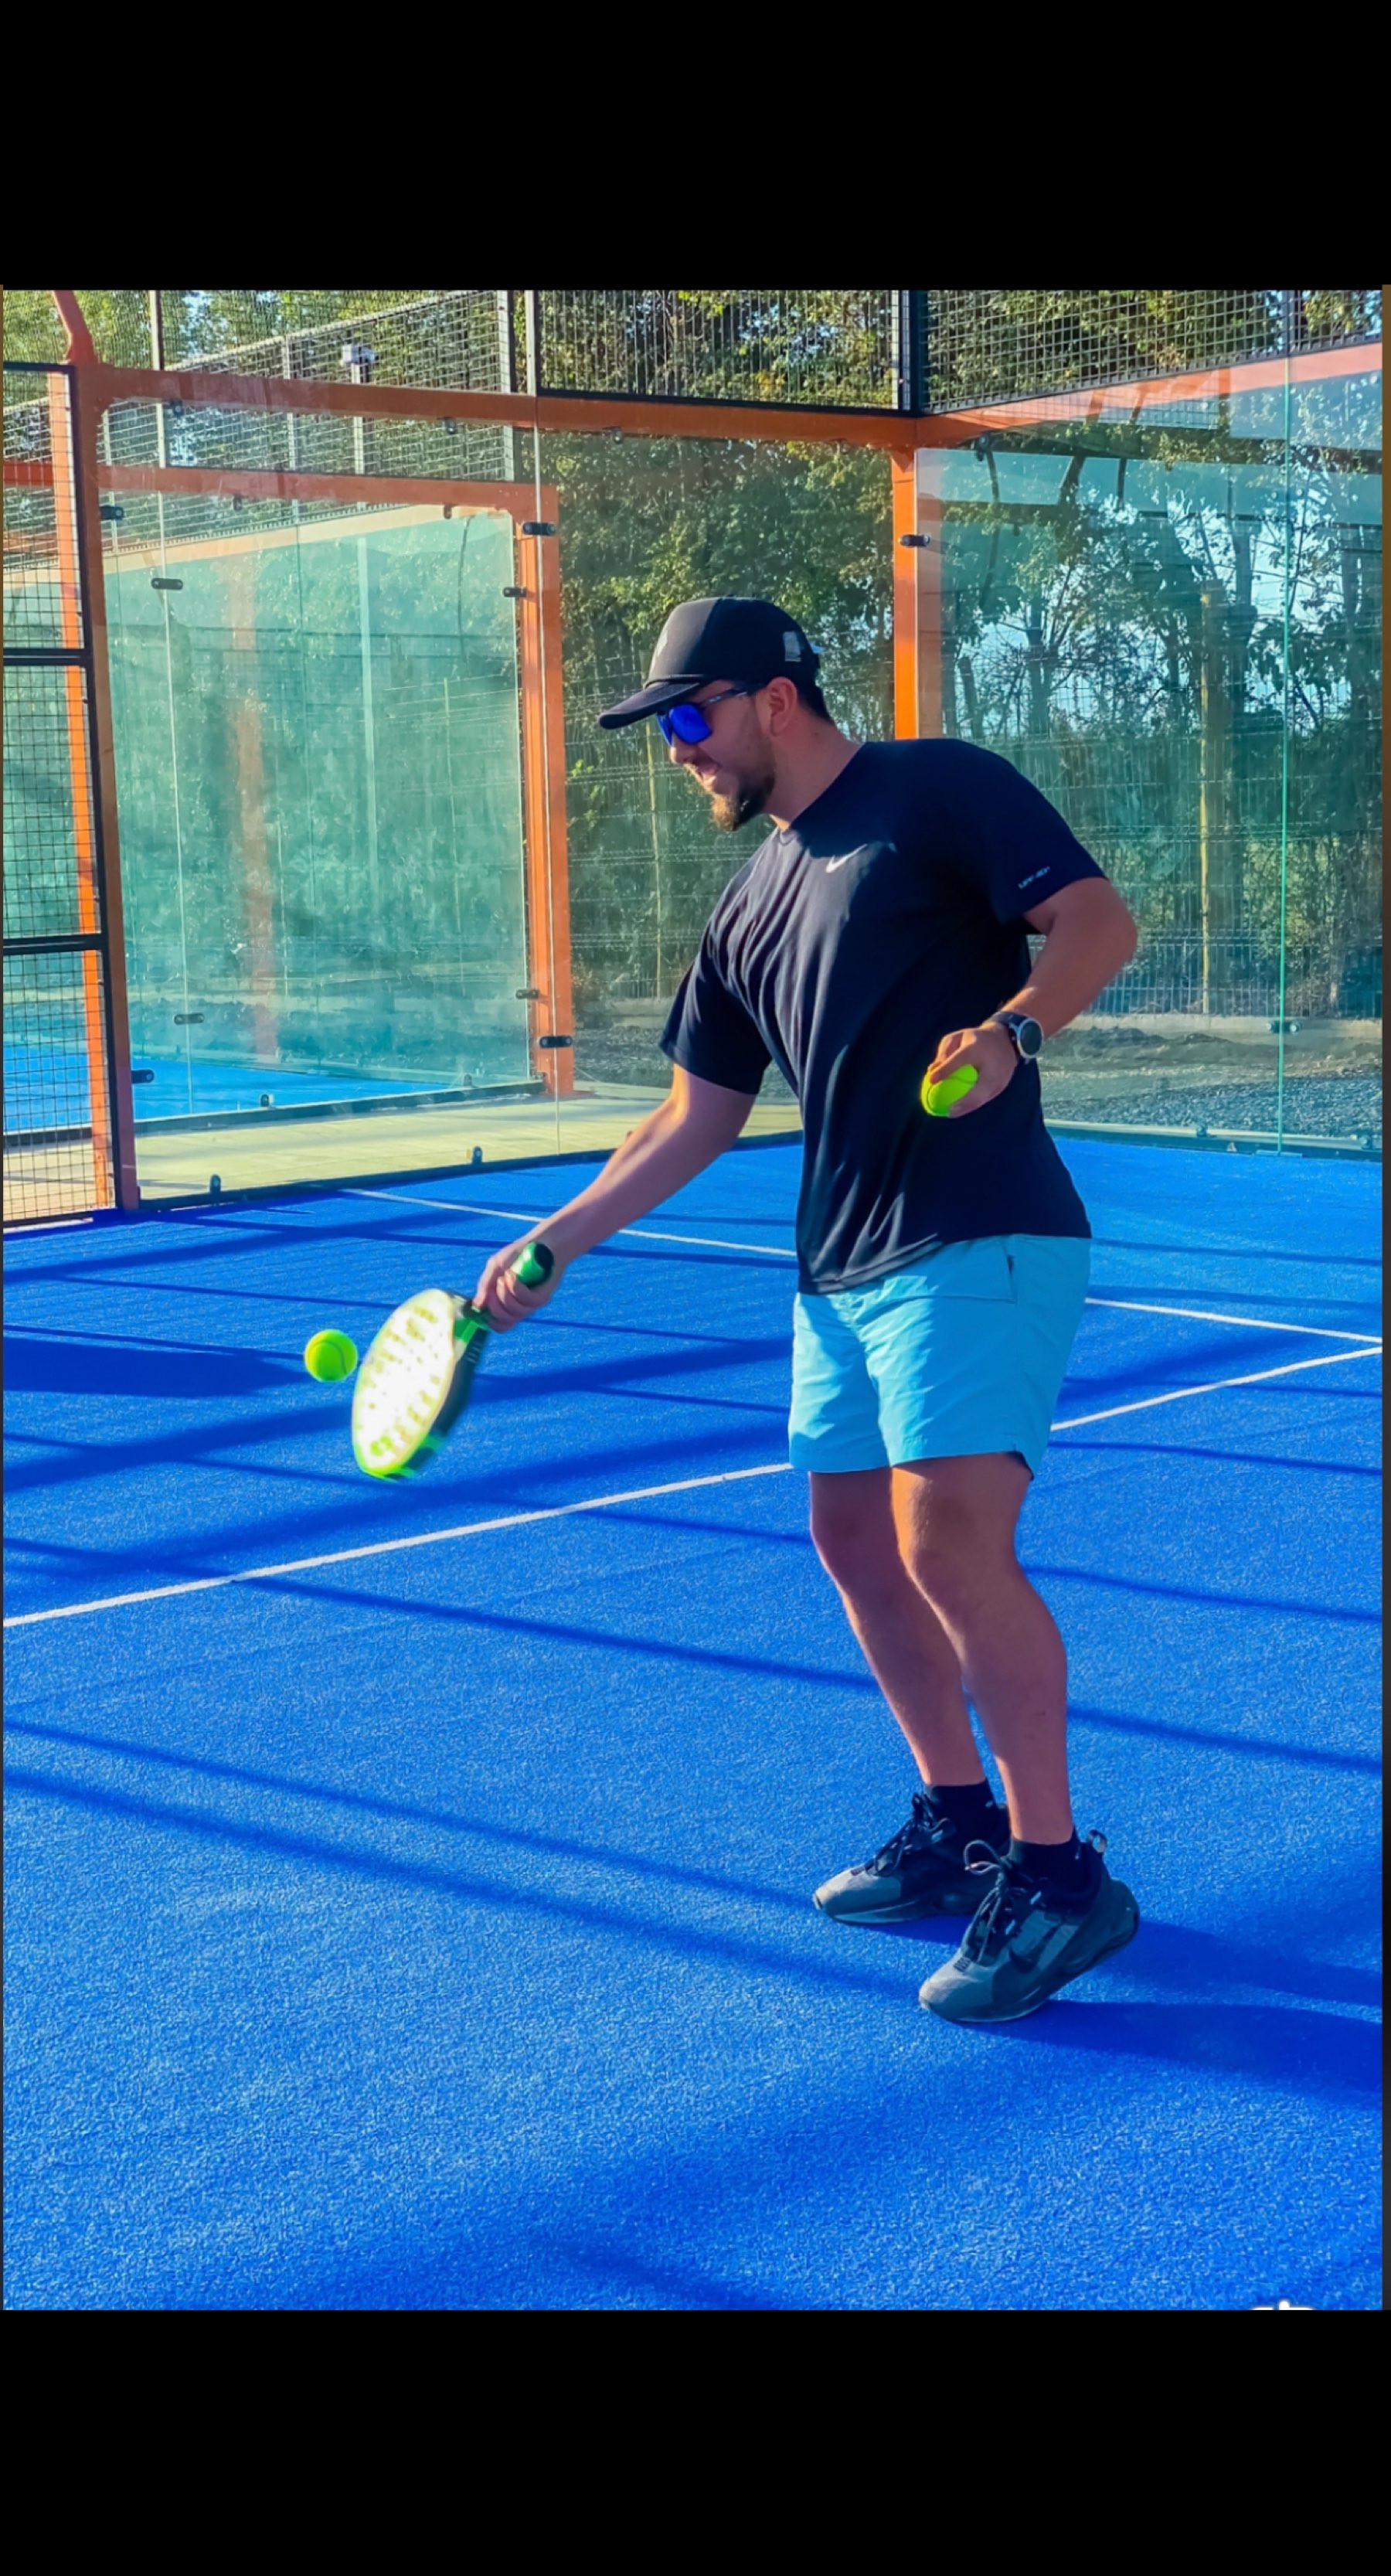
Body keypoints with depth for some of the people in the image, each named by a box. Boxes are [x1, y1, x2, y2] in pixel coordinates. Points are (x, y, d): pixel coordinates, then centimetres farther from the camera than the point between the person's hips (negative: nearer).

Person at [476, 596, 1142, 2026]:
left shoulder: (942, 791, -2)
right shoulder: (749, 907, 19)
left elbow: (1097, 917, -10)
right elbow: (696, 1115, 23)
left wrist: (1009, 1027, -28)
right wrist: (554, 1243, 20)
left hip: (980, 1247, -9)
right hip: (839, 1268, 9)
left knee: (949, 1540, -17)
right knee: (856, 1542, 11)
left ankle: (1055, 1871, -6)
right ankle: (960, 1825, 27)